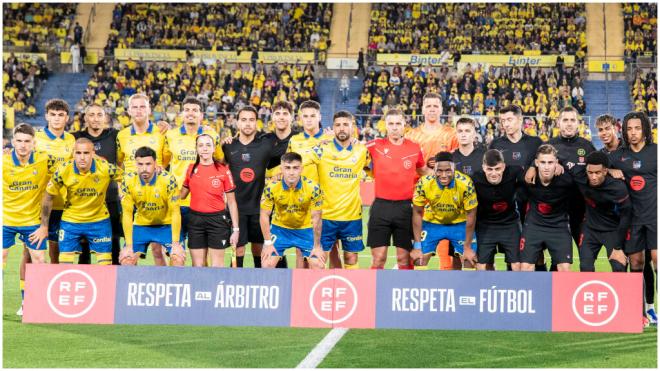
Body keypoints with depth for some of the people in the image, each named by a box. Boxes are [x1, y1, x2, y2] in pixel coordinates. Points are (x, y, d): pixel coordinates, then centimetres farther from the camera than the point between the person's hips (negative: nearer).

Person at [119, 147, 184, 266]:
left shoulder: (168, 179, -24)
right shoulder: (128, 181, -18)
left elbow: (175, 212, -19)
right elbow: (127, 214, -13)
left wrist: (176, 244, -23)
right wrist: (129, 246, -16)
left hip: (167, 225, -2)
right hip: (140, 225, 2)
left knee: (178, 257, -19)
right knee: (126, 258, -8)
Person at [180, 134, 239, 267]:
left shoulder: (223, 170, -4)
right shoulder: (191, 169, 4)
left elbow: (231, 202, -1)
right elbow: (182, 195, 19)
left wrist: (235, 229, -4)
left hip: (218, 220, -3)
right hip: (195, 220, 3)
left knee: (217, 265, 2)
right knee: (198, 265, 7)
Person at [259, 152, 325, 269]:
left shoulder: (313, 188, -22)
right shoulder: (271, 188, -21)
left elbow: (316, 218, -14)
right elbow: (264, 215, -11)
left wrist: (317, 246, -10)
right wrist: (268, 243, -12)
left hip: (306, 229, 0)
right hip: (279, 228, 0)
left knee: (319, 266, -8)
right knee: (267, 264, -8)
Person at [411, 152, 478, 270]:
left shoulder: (466, 184, -29)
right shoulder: (424, 183, -27)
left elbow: (471, 214, -18)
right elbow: (417, 213, -14)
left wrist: (467, 247, -13)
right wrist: (417, 246, -14)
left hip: (459, 223, 0)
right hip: (432, 222, 1)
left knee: (471, 259, -8)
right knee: (419, 259, -8)